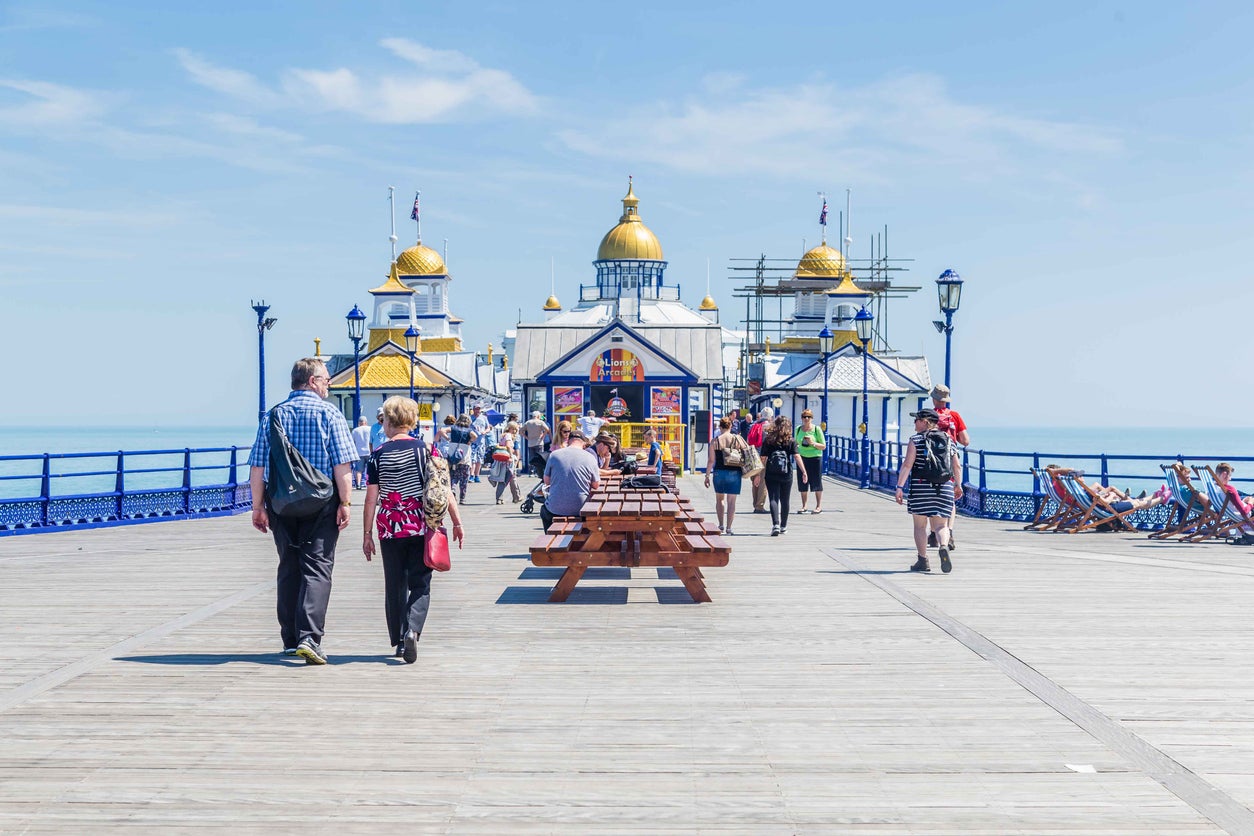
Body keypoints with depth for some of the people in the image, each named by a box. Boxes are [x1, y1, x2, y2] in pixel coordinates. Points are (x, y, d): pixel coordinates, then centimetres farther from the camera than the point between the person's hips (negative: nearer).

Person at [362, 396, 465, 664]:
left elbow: (371, 498, -2)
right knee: (420, 584, 5)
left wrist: (367, 534, 5)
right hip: (421, 528, 0)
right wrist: (457, 522, 2)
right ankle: (413, 630, -18)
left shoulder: (378, 455, -2)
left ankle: (399, 641, 17)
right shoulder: (424, 449, -2)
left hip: (390, 529, 0)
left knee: (394, 586, 12)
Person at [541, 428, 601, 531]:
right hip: (580, 510, 0)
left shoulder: (554, 455, -4)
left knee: (544, 510, 33)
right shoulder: (590, 458, -5)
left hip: (555, 510, 0)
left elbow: (546, 481, 4)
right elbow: (596, 486, 2)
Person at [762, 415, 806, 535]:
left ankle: (775, 525, -20)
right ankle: (783, 527, 22)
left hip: (771, 475, -1)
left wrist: (760, 474, 5)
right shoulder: (791, 440, -1)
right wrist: (804, 472, -8)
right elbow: (797, 456, -9)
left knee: (773, 499, -3)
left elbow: (763, 458, -1)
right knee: (785, 500, 13)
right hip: (786, 475, 1)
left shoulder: (768, 440, -1)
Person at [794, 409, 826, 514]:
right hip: (802, 458, 3)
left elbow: (824, 446, -2)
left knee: (816, 482, 0)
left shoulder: (817, 429, -4)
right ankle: (804, 507, 10)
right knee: (803, 482, 2)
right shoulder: (798, 429, 7)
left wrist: (813, 443, -17)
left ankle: (819, 506, 8)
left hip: (815, 458, -3)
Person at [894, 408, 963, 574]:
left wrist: (900, 487, -15)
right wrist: (958, 485, 24)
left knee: (920, 525, 9)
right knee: (941, 525, 6)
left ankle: (923, 560, 7)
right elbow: (957, 466, 12)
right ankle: (944, 547, -23)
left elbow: (907, 465, -12)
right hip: (944, 488, 3)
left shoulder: (916, 440, -4)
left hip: (921, 487, -3)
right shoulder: (948, 440, 9)